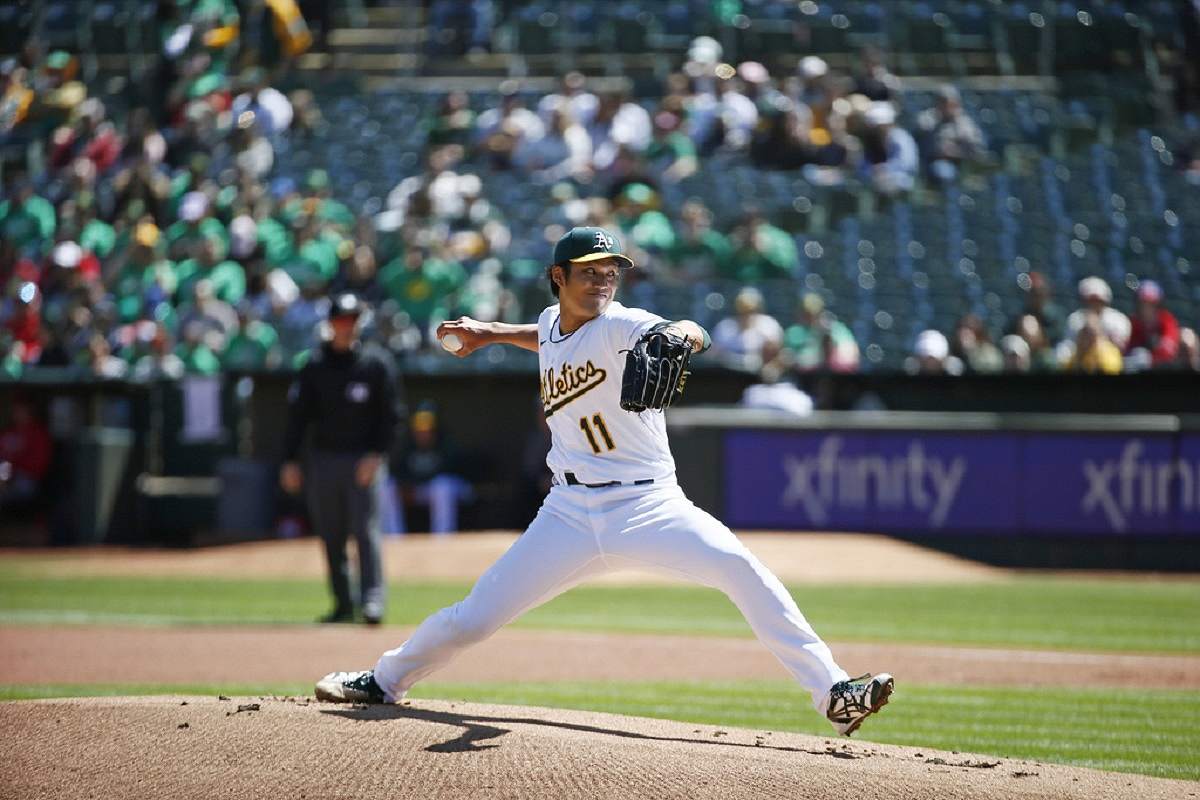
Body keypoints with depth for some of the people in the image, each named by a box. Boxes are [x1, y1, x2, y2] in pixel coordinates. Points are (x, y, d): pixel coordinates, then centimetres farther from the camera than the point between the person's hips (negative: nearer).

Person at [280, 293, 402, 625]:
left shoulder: (375, 363, 2)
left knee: (366, 529, -13)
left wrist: (377, 455, -11)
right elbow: (298, 414, 8)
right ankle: (343, 604, 13)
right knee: (331, 537, 6)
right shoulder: (314, 367, 8)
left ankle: (372, 600, -17)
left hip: (363, 459, -3)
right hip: (323, 458, 3)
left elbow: (389, 414, 0)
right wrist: (290, 460, 0)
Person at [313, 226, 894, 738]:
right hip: (570, 514, 5)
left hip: (649, 505, -4)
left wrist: (677, 335, -57)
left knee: (739, 567, -29)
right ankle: (384, 682, 31)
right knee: (472, 619, 5)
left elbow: (690, 334, -34)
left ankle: (833, 693, -27)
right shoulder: (552, 325, 8)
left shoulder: (620, 326, -11)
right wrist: (491, 332, 28)